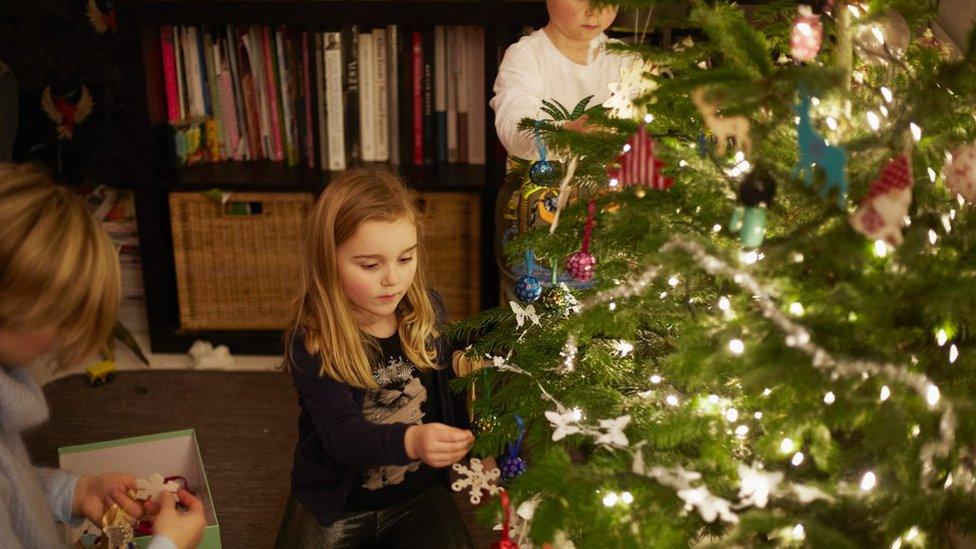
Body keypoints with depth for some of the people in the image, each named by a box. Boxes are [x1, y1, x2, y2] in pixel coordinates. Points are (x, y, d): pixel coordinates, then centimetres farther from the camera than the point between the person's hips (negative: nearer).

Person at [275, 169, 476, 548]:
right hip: (335, 505, -2)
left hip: (419, 493, 3)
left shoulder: (428, 312, -8)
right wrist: (411, 441, -50)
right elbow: (340, 431, -33)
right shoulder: (311, 343, -21)